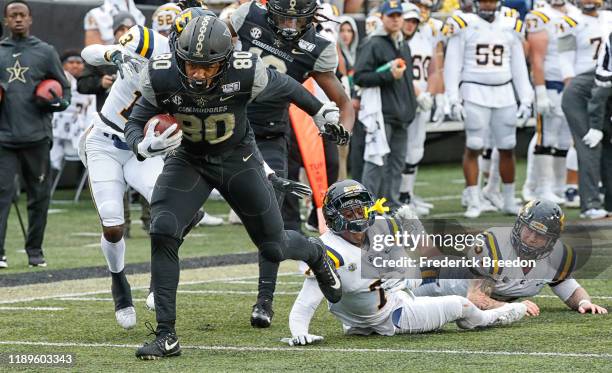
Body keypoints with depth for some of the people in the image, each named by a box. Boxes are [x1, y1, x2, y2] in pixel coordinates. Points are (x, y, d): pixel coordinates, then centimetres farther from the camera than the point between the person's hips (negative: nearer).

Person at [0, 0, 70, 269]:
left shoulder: (45, 52, 7)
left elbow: (64, 87, 12)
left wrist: (57, 103, -8)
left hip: (37, 136, 0)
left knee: (39, 196, 6)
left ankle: (35, 251, 16)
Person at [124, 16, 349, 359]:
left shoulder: (245, 74, -30)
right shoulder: (162, 78, -26)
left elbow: (283, 86, -8)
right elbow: (135, 125, -13)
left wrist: (323, 113, 6)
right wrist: (147, 145, -37)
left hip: (238, 159, -1)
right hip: (188, 160, 1)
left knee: (274, 248, 7)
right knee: (163, 233, -22)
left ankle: (316, 255, 47)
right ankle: (167, 337, -14)